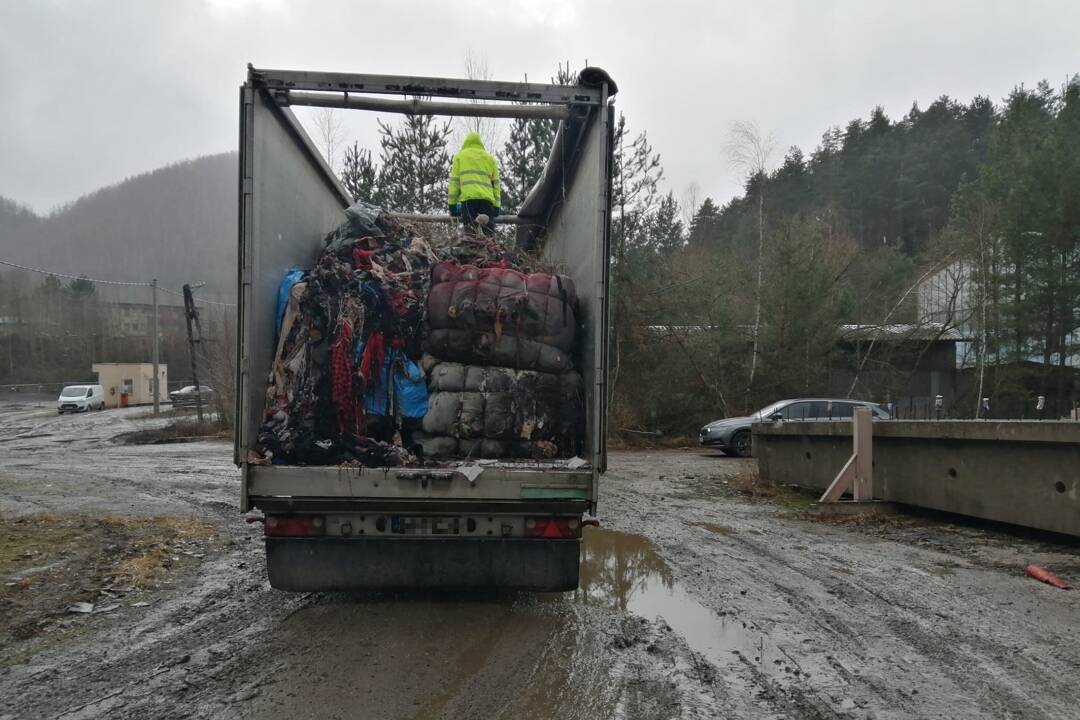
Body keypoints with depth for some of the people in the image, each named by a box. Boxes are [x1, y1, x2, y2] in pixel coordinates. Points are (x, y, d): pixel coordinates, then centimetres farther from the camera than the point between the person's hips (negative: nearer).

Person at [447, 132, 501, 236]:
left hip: (468, 198, -2)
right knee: (489, 233, 0)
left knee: (470, 232, -9)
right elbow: (495, 183, 19)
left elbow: (454, 181, 9)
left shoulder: (460, 156, 17)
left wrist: (452, 203, 9)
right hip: (487, 199, 2)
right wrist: (496, 205, 17)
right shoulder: (490, 158, 24)